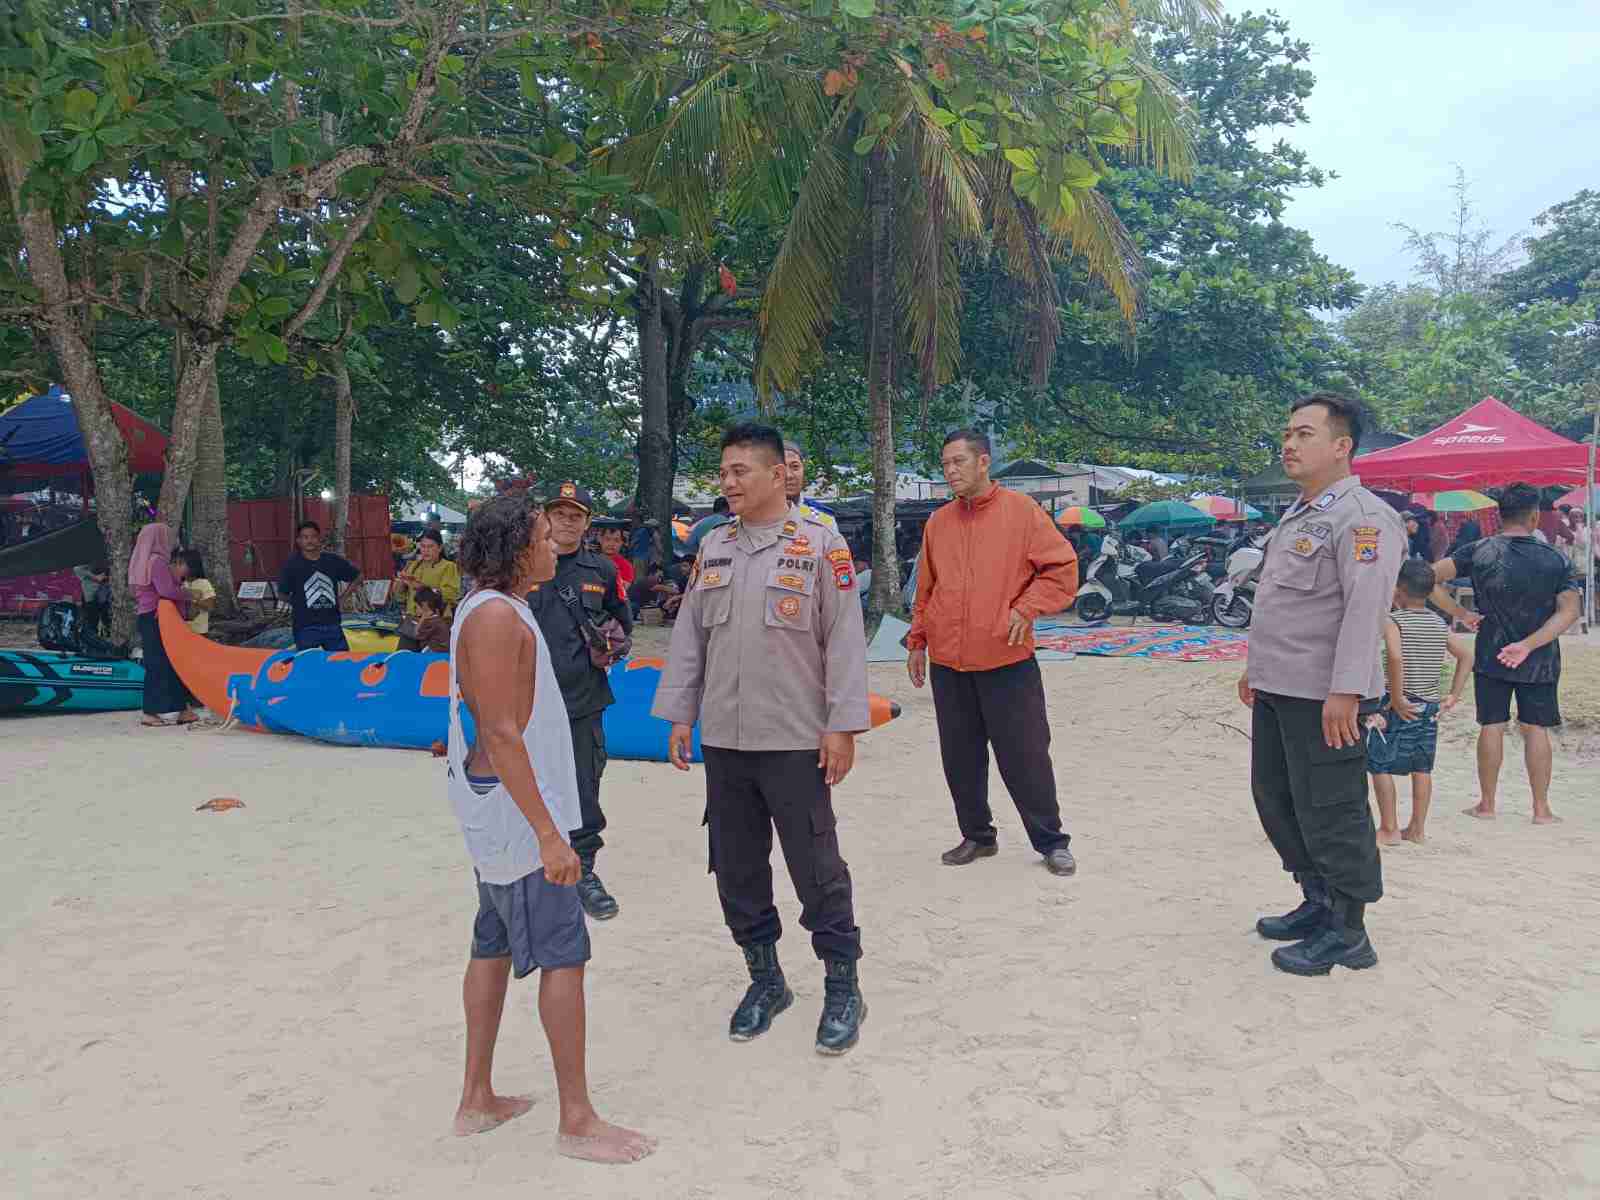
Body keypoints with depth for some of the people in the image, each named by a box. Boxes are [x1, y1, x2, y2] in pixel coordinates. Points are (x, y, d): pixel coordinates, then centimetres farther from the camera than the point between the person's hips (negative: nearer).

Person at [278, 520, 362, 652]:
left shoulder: (333, 560, 3)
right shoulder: (291, 564, -5)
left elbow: (357, 576, 16)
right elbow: (282, 594, 1)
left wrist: (343, 597, 10)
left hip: (332, 625, 3)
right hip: (306, 628, -3)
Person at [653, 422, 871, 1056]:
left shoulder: (819, 543, -5)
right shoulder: (714, 547, 10)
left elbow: (844, 639, -7)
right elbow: (689, 635, 13)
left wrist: (842, 725, -11)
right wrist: (679, 715, 10)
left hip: (796, 741, -5)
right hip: (723, 741, 5)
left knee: (817, 866, 2)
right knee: (736, 866, 12)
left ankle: (842, 987, 19)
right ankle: (765, 978, 29)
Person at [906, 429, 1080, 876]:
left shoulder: (1021, 510, -3)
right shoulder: (938, 522, 10)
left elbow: (1062, 567, -3)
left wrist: (1027, 608, -13)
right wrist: (917, 641, 15)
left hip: (1007, 660, -4)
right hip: (947, 663, 5)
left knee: (1025, 756, 2)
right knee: (960, 758, 11)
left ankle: (1051, 842, 17)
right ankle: (977, 836, 27)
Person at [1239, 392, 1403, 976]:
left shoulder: (1362, 518, -14)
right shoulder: (1298, 515, 17)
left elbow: (1365, 609, -22)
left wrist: (1345, 691, -27)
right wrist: (1258, 666, 24)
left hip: (1324, 697, -10)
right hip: (1278, 690, 10)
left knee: (1330, 813, -1)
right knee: (1275, 796, 18)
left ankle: (1347, 932, 14)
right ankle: (1318, 903, 33)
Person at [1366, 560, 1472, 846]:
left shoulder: (1392, 621, -13)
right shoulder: (1439, 623, 7)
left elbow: (1394, 657, -28)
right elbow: (1466, 656, 8)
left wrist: (1397, 698, -21)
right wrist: (1453, 696, 9)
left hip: (1398, 706, -6)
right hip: (1429, 707, 7)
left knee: (1380, 767, 3)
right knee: (1422, 768, 13)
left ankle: (1389, 830, 7)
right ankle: (1416, 829, 20)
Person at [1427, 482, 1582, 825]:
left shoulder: (1479, 552, -7)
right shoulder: (1555, 559, -5)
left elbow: (1430, 578, -13)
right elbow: (1570, 611, -11)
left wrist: (1461, 614, -7)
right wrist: (1529, 645, -16)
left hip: (1491, 657, 0)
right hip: (1540, 661, 0)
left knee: (1491, 726, 7)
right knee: (1536, 728, 8)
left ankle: (1486, 805, 14)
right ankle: (1541, 809, 14)